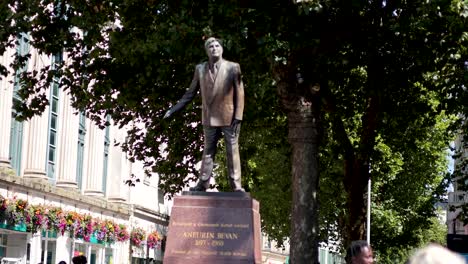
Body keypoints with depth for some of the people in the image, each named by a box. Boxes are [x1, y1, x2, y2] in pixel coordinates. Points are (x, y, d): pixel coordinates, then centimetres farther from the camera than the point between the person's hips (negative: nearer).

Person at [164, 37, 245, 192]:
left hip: (229, 117, -3)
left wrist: (238, 117, -11)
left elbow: (239, 94, -3)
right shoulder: (200, 69, 7)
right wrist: (174, 109, 4)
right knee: (208, 152, 8)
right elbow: (190, 93, 11)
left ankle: (236, 186, 2)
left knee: (232, 152, 0)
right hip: (210, 118, 3)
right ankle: (202, 184, 10)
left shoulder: (233, 67, -1)